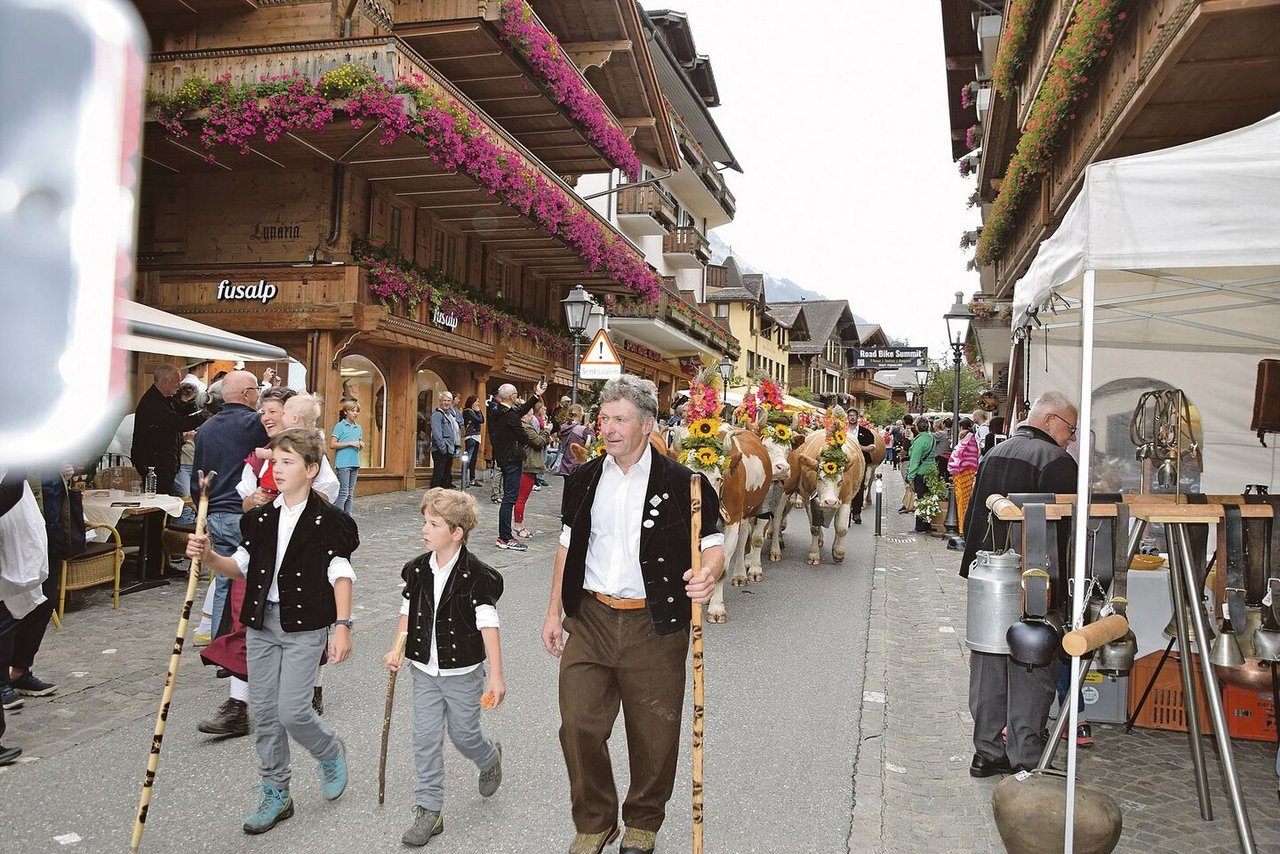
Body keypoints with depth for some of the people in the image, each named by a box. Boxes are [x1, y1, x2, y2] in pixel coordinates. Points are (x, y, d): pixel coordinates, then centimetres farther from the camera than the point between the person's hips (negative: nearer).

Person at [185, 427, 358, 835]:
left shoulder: (327, 519, -10)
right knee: (263, 711, 9)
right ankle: (275, 793, 25)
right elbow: (241, 566, 11)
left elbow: (341, 574, -9)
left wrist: (342, 625, -15)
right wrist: (209, 557, -7)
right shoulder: (260, 518, 6)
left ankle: (330, 754, 25)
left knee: (292, 711, -7)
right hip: (262, 622, 6)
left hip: (304, 627, -6)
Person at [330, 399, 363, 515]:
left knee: (351, 493, 8)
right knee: (343, 492, -9)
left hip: (355, 463, 6)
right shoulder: (340, 426, -3)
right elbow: (332, 444, -10)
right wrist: (350, 443, -16)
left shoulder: (358, 428, 15)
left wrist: (361, 445, 0)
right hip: (343, 463, -6)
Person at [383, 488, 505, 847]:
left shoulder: (476, 575, -18)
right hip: (425, 670, 4)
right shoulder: (418, 569, -2)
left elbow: (488, 624, -18)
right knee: (426, 738, 5)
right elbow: (408, 612, 10)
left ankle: (490, 758, 44)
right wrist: (397, 649, -2)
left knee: (463, 734, 10)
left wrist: (496, 675, -19)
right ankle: (429, 811, 16)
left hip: (463, 672, -4)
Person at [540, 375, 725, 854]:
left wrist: (707, 574, -27)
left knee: (653, 735, 9)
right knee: (579, 725, 3)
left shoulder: (680, 483, -7)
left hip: (654, 626, -3)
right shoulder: (584, 479, 6)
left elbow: (713, 544, -4)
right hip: (589, 620, 3)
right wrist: (555, 611, 12)